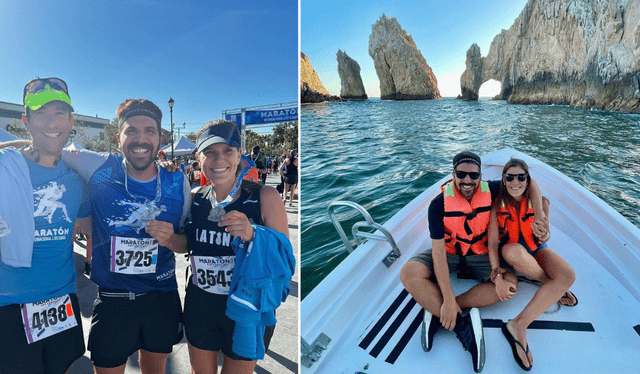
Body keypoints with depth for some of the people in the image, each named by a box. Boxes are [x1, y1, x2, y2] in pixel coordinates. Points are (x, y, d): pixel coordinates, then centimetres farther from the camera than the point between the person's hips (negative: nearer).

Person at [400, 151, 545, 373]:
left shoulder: (490, 191, -13)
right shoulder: (439, 204, -21)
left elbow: (529, 182, 0)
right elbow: (438, 250, -25)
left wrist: (539, 216, -15)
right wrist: (448, 299, -29)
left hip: (480, 255, 3)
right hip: (449, 253, -3)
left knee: (510, 284, -24)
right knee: (409, 274, -28)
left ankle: (437, 312, -23)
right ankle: (462, 324, -27)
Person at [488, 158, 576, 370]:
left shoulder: (539, 202, -8)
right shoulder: (497, 204, -14)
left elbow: (545, 235, -4)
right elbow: (493, 239, -17)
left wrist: (544, 235, -30)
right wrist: (495, 265, -33)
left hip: (536, 249, 3)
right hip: (511, 251, -2)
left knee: (568, 275, -28)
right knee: (513, 251, -40)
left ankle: (519, 325, -31)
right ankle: (555, 288, -11)